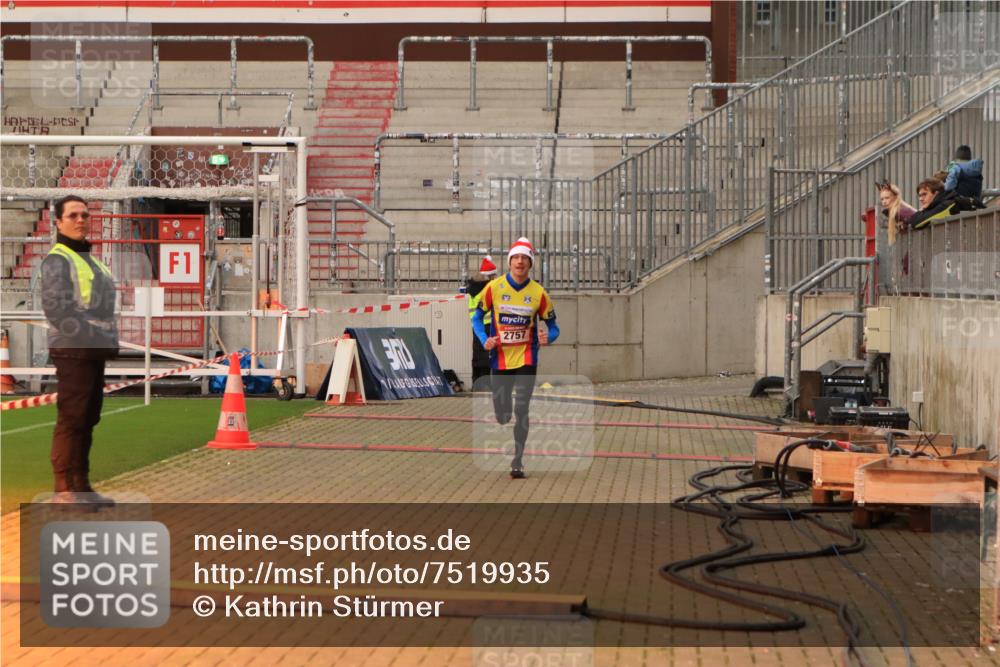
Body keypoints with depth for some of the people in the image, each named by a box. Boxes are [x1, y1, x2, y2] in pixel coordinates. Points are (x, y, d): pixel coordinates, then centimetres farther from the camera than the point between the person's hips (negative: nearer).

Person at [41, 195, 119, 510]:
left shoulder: (90, 259, 21)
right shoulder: (58, 259, -7)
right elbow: (55, 307, -18)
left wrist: (109, 339, 9)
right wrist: (88, 336, -21)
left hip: (95, 352, 9)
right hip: (73, 351, -9)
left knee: (88, 419, 11)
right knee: (72, 419, -9)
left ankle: (81, 485, 17)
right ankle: (64, 489, -7)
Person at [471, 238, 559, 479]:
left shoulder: (538, 293, -4)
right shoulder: (494, 287, -4)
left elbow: (553, 327, 4)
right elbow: (477, 318, 6)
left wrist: (547, 338, -19)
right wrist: (485, 340, -11)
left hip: (526, 360, -1)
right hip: (499, 360, 1)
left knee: (521, 410, -11)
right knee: (501, 414, 5)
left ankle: (518, 462, -4)